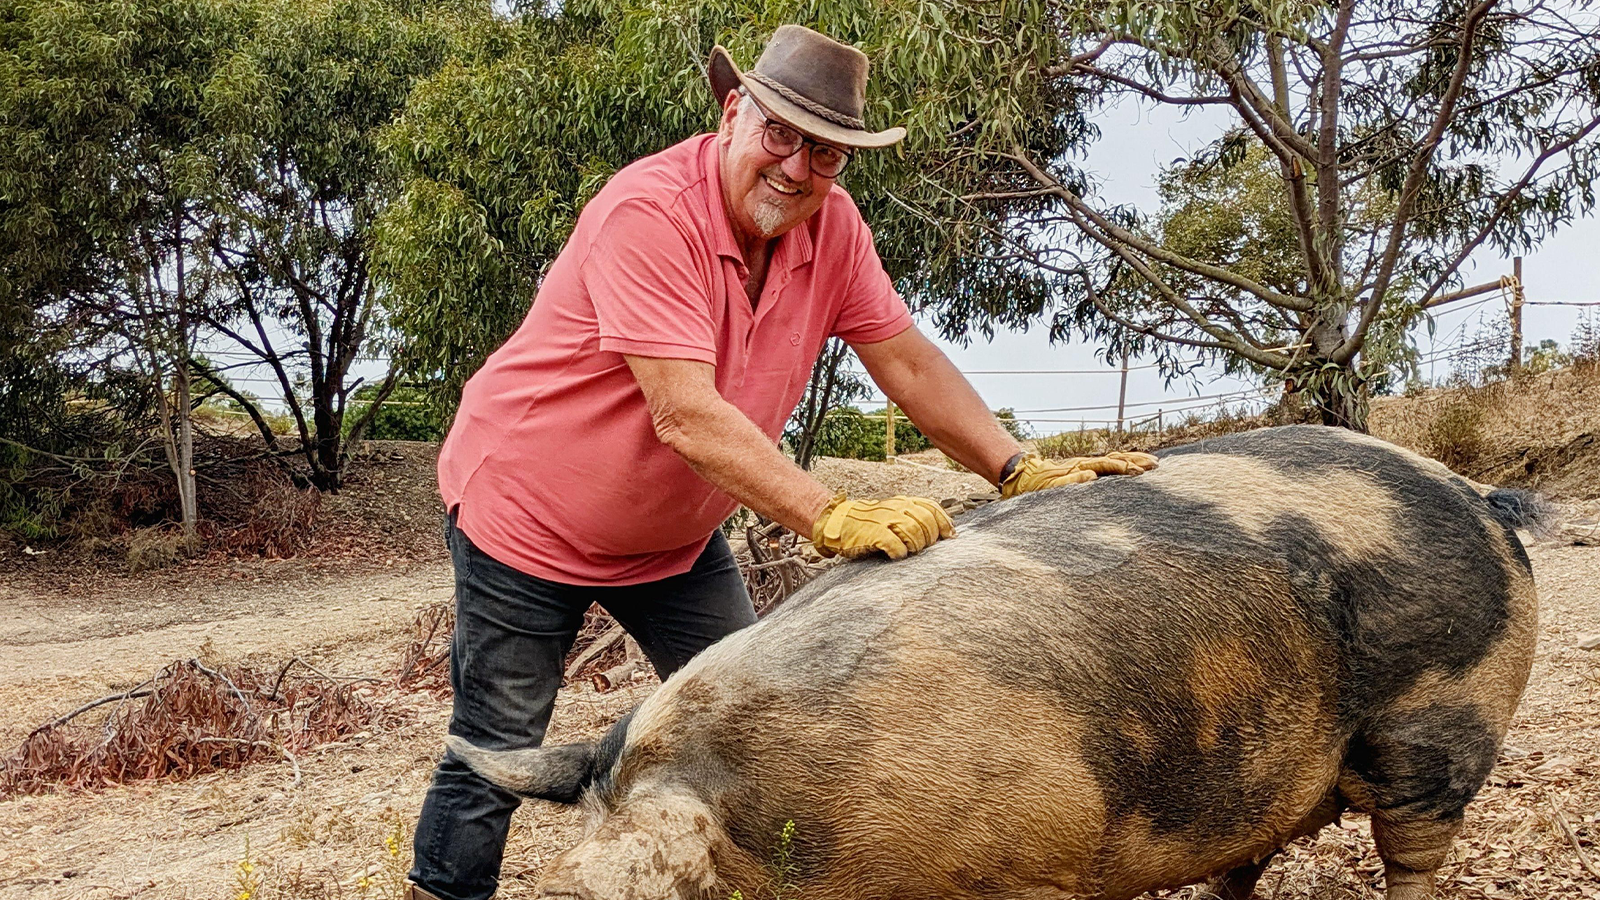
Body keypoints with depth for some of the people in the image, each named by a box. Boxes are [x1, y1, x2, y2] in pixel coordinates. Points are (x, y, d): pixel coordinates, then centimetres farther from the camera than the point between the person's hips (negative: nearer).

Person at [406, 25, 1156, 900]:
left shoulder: (829, 222, -8)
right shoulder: (649, 213, -29)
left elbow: (909, 361, -5)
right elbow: (686, 416, -36)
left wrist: (1022, 472, -15)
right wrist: (833, 517, -42)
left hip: (674, 531, 6)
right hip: (529, 515, -6)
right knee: (496, 756, 1)